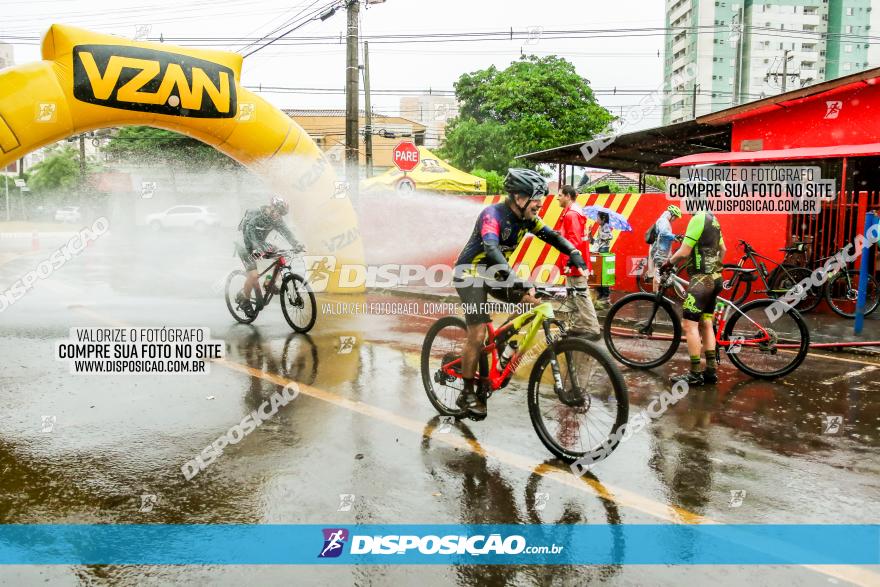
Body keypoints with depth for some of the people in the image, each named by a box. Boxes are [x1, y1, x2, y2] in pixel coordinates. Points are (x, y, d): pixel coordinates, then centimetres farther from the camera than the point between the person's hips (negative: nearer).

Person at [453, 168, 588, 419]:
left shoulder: (526, 217, -4)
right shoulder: (493, 214, -28)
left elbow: (550, 235, -5)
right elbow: (492, 250, -43)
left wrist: (574, 252, -25)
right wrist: (519, 283, -54)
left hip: (495, 273, 7)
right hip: (470, 274, -7)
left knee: (534, 301, -8)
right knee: (478, 335, -13)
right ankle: (467, 394, 1)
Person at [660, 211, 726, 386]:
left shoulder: (698, 218, -16)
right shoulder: (712, 219, 14)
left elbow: (683, 252, -18)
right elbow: (723, 249, 26)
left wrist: (667, 263, -2)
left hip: (701, 279, -10)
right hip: (713, 278, 10)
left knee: (690, 325, -7)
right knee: (706, 325, 13)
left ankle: (695, 374, -4)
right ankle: (710, 370, 16)